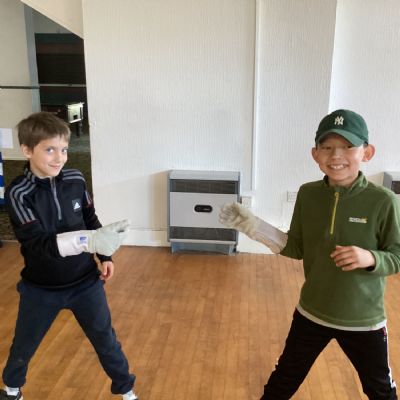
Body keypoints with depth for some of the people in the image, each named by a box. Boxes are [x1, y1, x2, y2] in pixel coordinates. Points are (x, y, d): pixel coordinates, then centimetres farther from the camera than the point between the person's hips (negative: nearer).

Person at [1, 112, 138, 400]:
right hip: (41, 287, -1)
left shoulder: (76, 180, -9)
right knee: (23, 346, 21)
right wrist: (90, 240, -46)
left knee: (106, 340, 13)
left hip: (85, 281, 2)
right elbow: (38, 242, -32)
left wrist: (105, 255, 6)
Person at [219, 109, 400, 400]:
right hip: (311, 312, 2)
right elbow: (297, 248, -2)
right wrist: (253, 226, -10)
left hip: (364, 320, -2)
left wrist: (371, 258, -31)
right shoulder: (308, 194, -9)